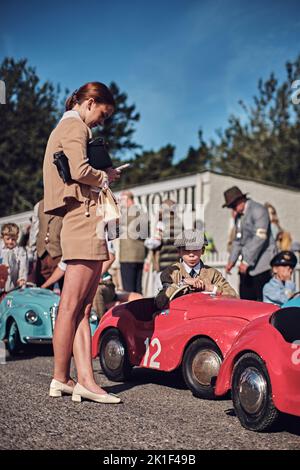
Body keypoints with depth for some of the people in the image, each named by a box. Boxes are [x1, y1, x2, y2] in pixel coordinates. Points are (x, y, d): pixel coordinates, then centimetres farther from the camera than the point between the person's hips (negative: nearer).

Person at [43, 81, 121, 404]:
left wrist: (104, 175, 14)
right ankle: (61, 379, 0)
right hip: (84, 220, -10)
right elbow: (79, 170, -18)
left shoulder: (63, 129, 28)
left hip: (78, 223, 10)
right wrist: (105, 176, -1)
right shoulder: (74, 127, -3)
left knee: (82, 308, 3)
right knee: (72, 306, -6)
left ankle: (85, 380, 2)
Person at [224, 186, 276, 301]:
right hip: (246, 266, 8)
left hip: (261, 264, -8)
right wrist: (232, 260, 12)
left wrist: (247, 261, -19)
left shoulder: (258, 210, -9)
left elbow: (260, 237, -18)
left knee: (263, 300, -9)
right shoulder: (238, 215, 17)